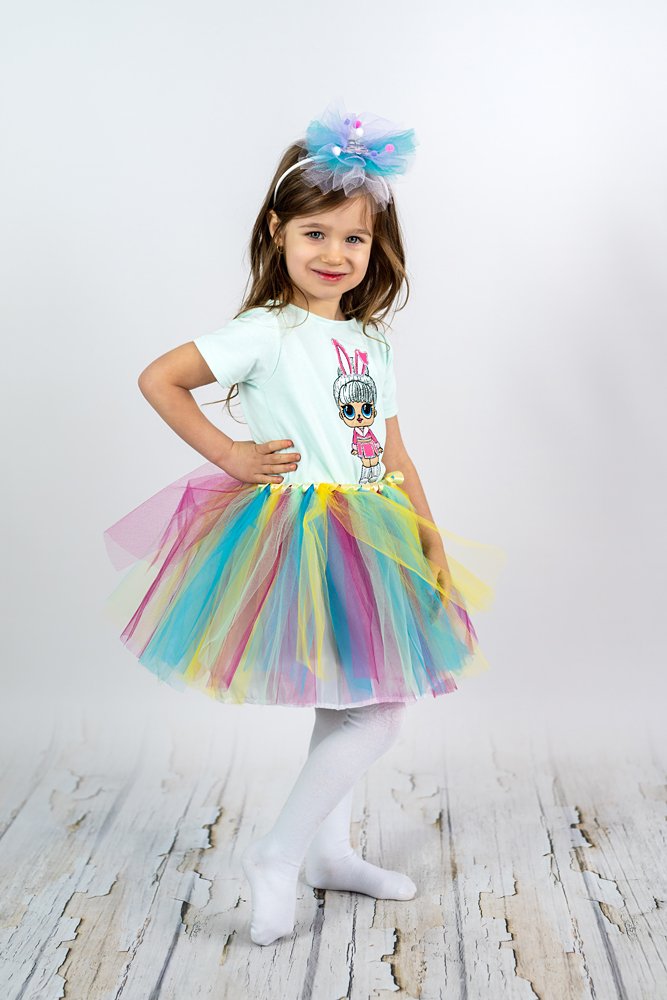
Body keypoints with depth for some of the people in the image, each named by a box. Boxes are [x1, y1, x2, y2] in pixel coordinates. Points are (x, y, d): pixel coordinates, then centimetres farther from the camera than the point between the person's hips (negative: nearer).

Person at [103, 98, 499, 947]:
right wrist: (233, 457, -12)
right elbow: (158, 379, -10)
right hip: (298, 535, -8)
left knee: (350, 704, 17)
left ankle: (329, 852, 33)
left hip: (365, 542, 8)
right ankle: (278, 854, 5)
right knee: (377, 710, -9)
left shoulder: (370, 345, 12)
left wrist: (432, 546, 8)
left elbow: (396, 458, 13)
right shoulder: (265, 333, -9)